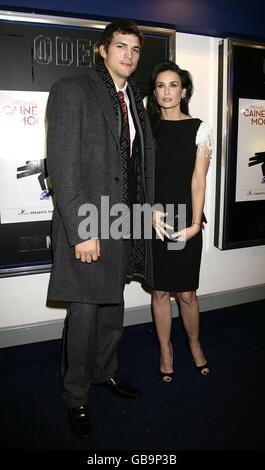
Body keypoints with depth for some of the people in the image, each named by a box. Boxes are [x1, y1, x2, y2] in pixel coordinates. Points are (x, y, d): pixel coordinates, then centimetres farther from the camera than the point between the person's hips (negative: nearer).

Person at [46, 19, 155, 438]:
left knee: (113, 305, 18)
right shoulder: (72, 91, -7)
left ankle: (105, 370, 41)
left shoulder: (134, 98, 14)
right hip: (87, 223, -7)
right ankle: (76, 396, 24)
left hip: (124, 222, 7)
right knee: (85, 312, 2)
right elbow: (62, 166, -15)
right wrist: (82, 231, -20)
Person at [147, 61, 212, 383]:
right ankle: (165, 349, 29)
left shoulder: (198, 129, 2)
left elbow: (198, 180, -4)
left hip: (186, 221, -1)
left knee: (186, 293, 5)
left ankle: (194, 343, 32)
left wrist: (195, 224, -13)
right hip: (153, 221, 2)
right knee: (160, 291, 9)